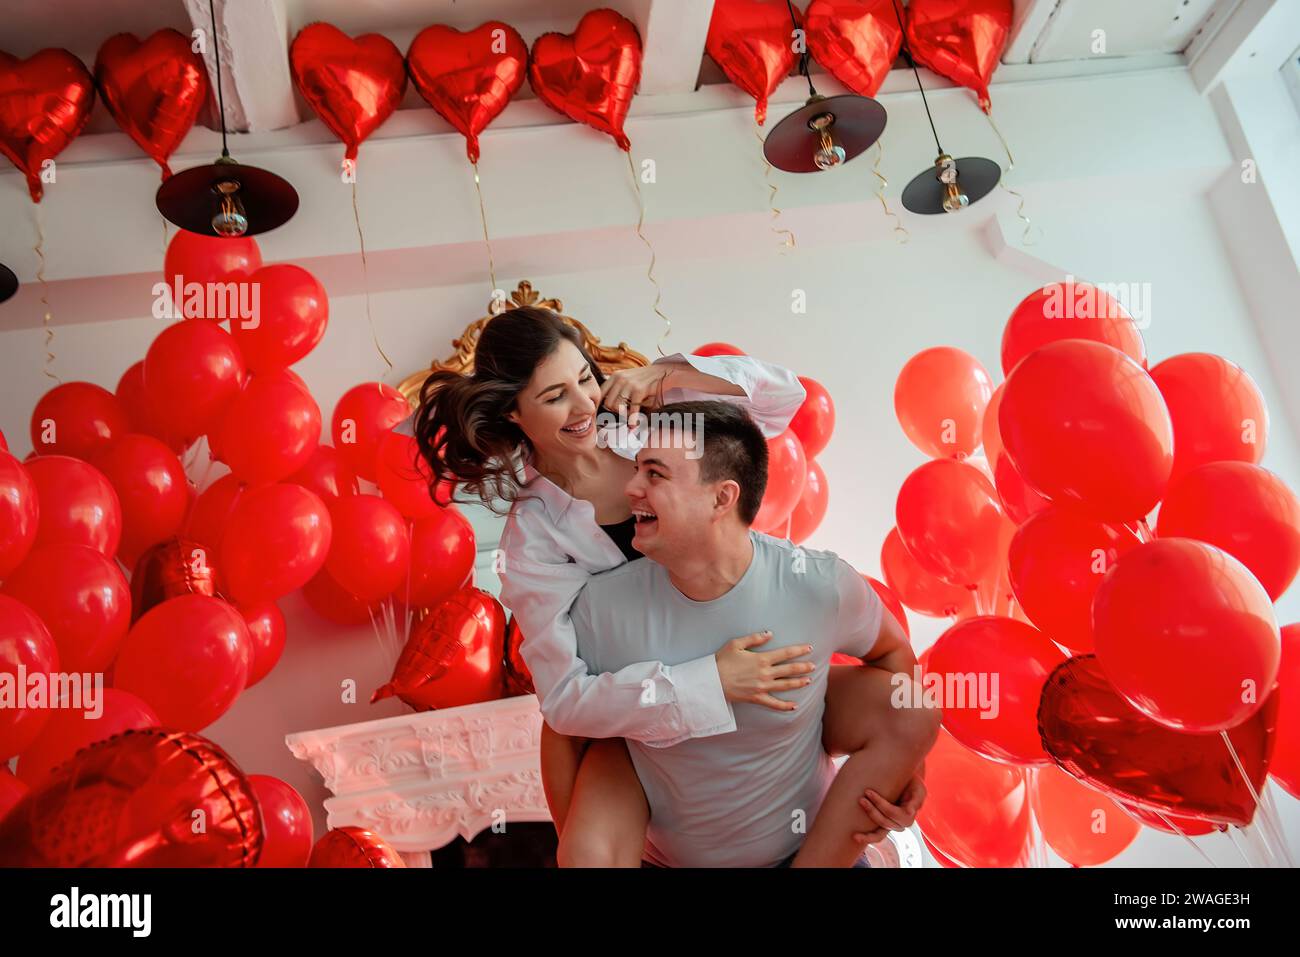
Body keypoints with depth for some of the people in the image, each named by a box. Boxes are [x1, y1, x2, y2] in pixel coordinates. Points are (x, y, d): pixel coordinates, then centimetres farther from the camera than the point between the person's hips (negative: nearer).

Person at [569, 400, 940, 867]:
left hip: (808, 846, 1)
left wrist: (904, 760, -3)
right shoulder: (600, 605, -19)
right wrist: (575, 847, -2)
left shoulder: (820, 585, -20)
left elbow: (891, 650, 2)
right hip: (668, 857, 0)